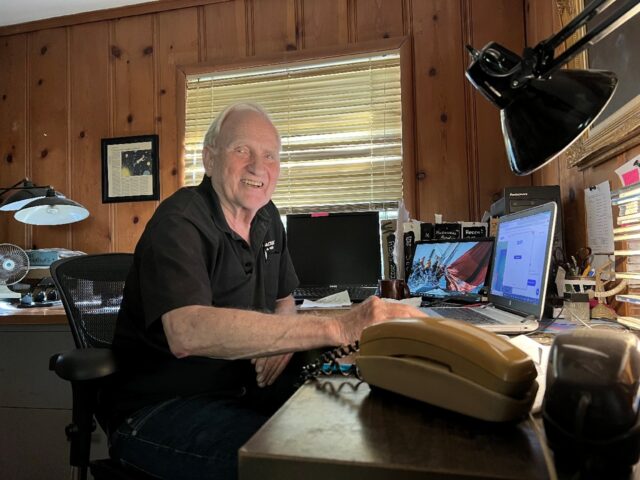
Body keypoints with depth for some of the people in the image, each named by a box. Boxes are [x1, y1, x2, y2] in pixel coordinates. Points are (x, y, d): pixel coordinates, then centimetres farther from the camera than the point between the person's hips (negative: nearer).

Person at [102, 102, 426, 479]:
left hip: (243, 389, 7)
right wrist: (337, 328, -42)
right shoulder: (179, 222, -20)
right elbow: (188, 333, -38)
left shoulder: (266, 218, 4)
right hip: (158, 408, -6)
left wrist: (282, 343, -9)